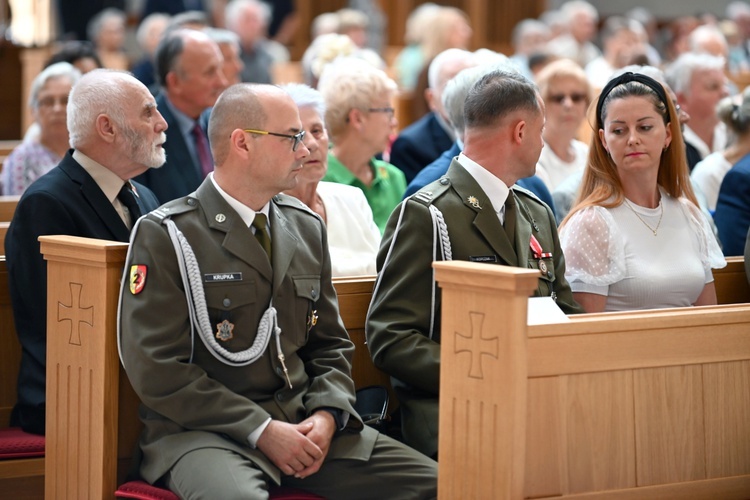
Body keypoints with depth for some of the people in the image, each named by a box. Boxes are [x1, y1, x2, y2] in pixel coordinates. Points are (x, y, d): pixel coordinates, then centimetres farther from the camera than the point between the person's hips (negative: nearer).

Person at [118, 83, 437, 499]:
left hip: (302, 420, 6)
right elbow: (158, 370, -11)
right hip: (203, 431, -6)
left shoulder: (307, 228, 15)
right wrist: (262, 430, -16)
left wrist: (327, 415, -2)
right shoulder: (165, 236, -5)